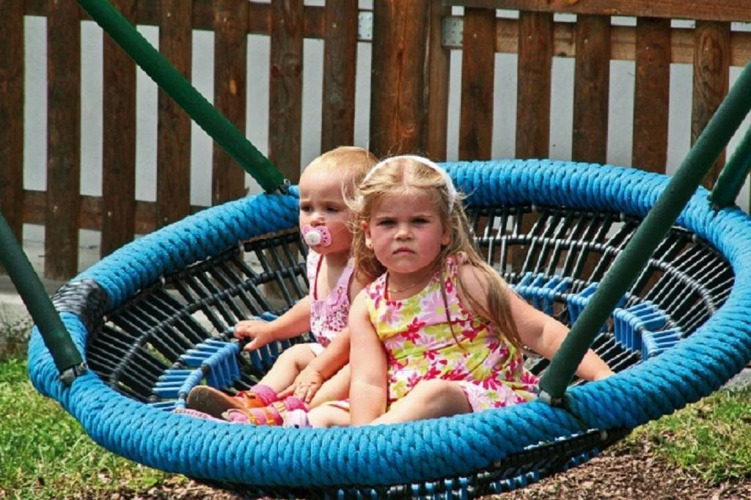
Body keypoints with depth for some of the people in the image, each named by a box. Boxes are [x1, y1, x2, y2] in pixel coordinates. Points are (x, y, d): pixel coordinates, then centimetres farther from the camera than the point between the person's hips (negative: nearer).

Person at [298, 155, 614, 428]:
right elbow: (368, 382, -5)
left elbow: (539, 331, -6)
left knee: (433, 393, -35)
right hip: (403, 410, 6)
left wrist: (602, 375, -18)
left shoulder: (465, 281, -4)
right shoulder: (368, 307, 6)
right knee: (327, 414, -7)